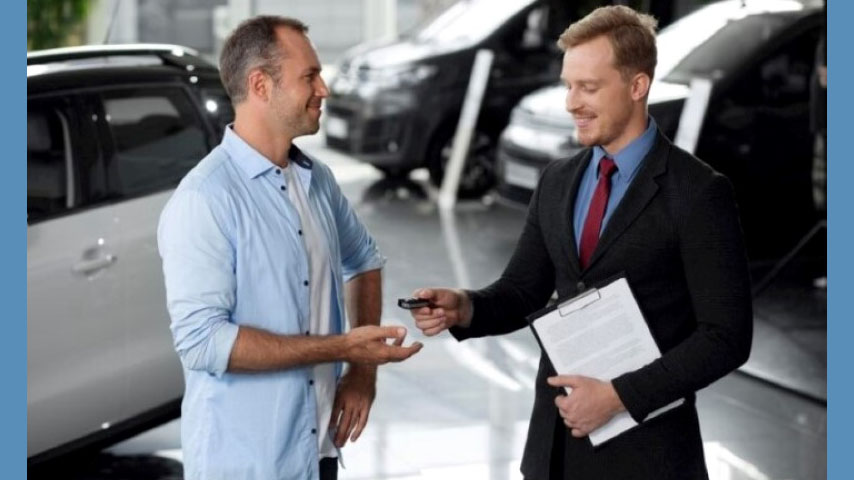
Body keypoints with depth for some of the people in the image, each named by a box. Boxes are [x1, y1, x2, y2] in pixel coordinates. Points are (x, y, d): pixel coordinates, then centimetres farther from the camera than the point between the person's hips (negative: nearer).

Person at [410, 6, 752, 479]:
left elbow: (726, 337, -13)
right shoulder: (557, 182, 8)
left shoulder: (698, 192, -11)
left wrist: (620, 395, -19)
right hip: (555, 437, 5)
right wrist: (462, 306, -9)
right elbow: (522, 290, 12)